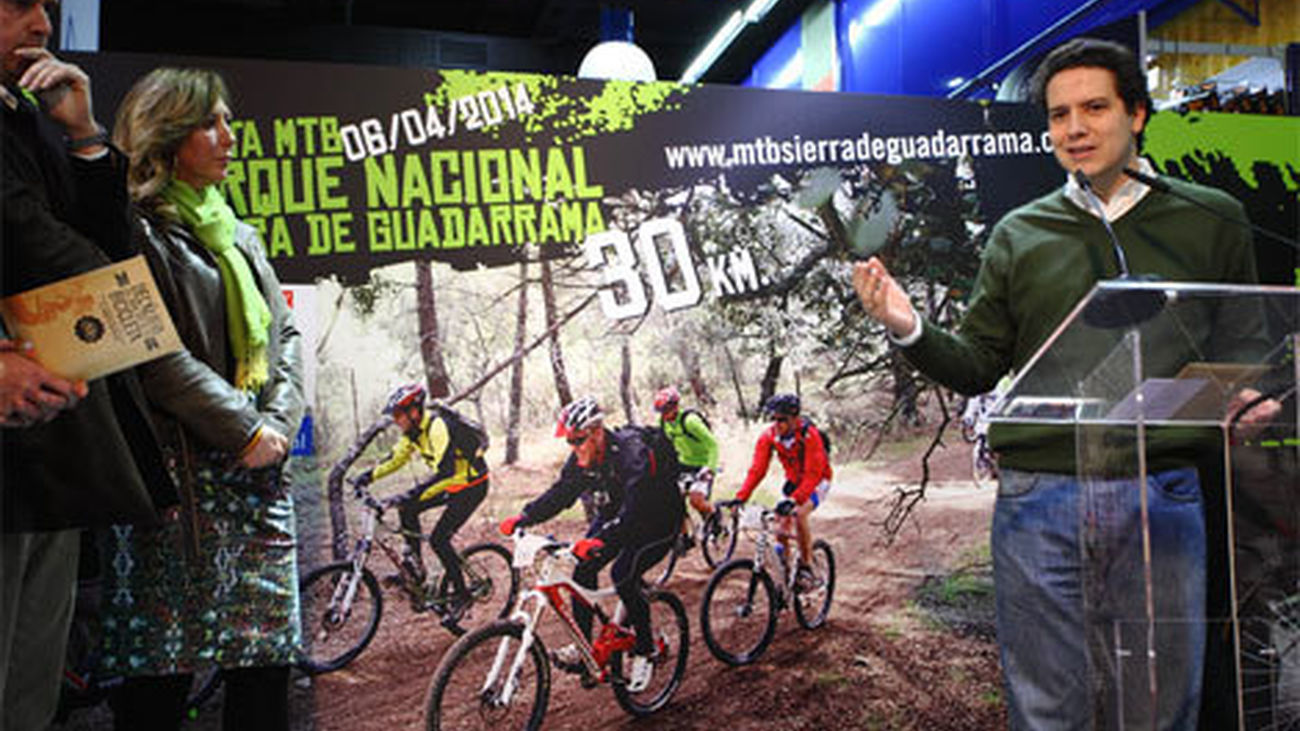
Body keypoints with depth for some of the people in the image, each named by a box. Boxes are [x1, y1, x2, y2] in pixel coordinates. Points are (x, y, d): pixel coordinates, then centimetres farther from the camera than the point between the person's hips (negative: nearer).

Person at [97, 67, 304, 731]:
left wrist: (279, 422, 0)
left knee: (267, 650, 6)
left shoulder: (238, 234, 20)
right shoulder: (137, 229, -4)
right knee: (162, 666, -2)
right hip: (180, 470, -7)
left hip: (259, 468, 7)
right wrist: (244, 430, -13)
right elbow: (154, 354, -13)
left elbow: (283, 333, 16)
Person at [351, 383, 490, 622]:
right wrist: (367, 477, 1)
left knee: (439, 539, -13)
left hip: (472, 485, -9)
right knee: (407, 509, -1)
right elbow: (397, 458, 12)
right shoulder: (414, 429, -2)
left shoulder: (438, 427, -30)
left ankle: (460, 595, 2)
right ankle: (415, 567, 9)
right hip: (451, 482, 9)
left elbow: (445, 472, -40)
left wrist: (409, 496, -46)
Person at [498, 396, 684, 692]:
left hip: (657, 520, -7)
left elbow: (634, 510, -44)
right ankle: (582, 647, 0)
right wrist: (523, 518, -20)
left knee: (623, 574, -25)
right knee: (584, 568, -11)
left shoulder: (631, 453, -35)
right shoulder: (581, 459, -11)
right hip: (616, 514, 7)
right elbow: (560, 493, -6)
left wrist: (601, 540, -58)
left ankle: (645, 651, -7)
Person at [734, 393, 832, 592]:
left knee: (799, 515, -27)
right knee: (781, 520, -9)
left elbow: (813, 474, -37)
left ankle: (805, 569, -12)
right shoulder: (768, 436, -18)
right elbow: (757, 469, -19)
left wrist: (794, 500, -50)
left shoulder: (809, 435, -32)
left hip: (817, 481, -5)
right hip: (794, 481, 5)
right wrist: (740, 497, -32)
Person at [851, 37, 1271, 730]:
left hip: (1161, 496, 0)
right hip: (1037, 498, 0)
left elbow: (1247, 354, 13)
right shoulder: (1019, 236, 9)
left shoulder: (1211, 220, 8)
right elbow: (977, 366, 7)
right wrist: (910, 330, -10)